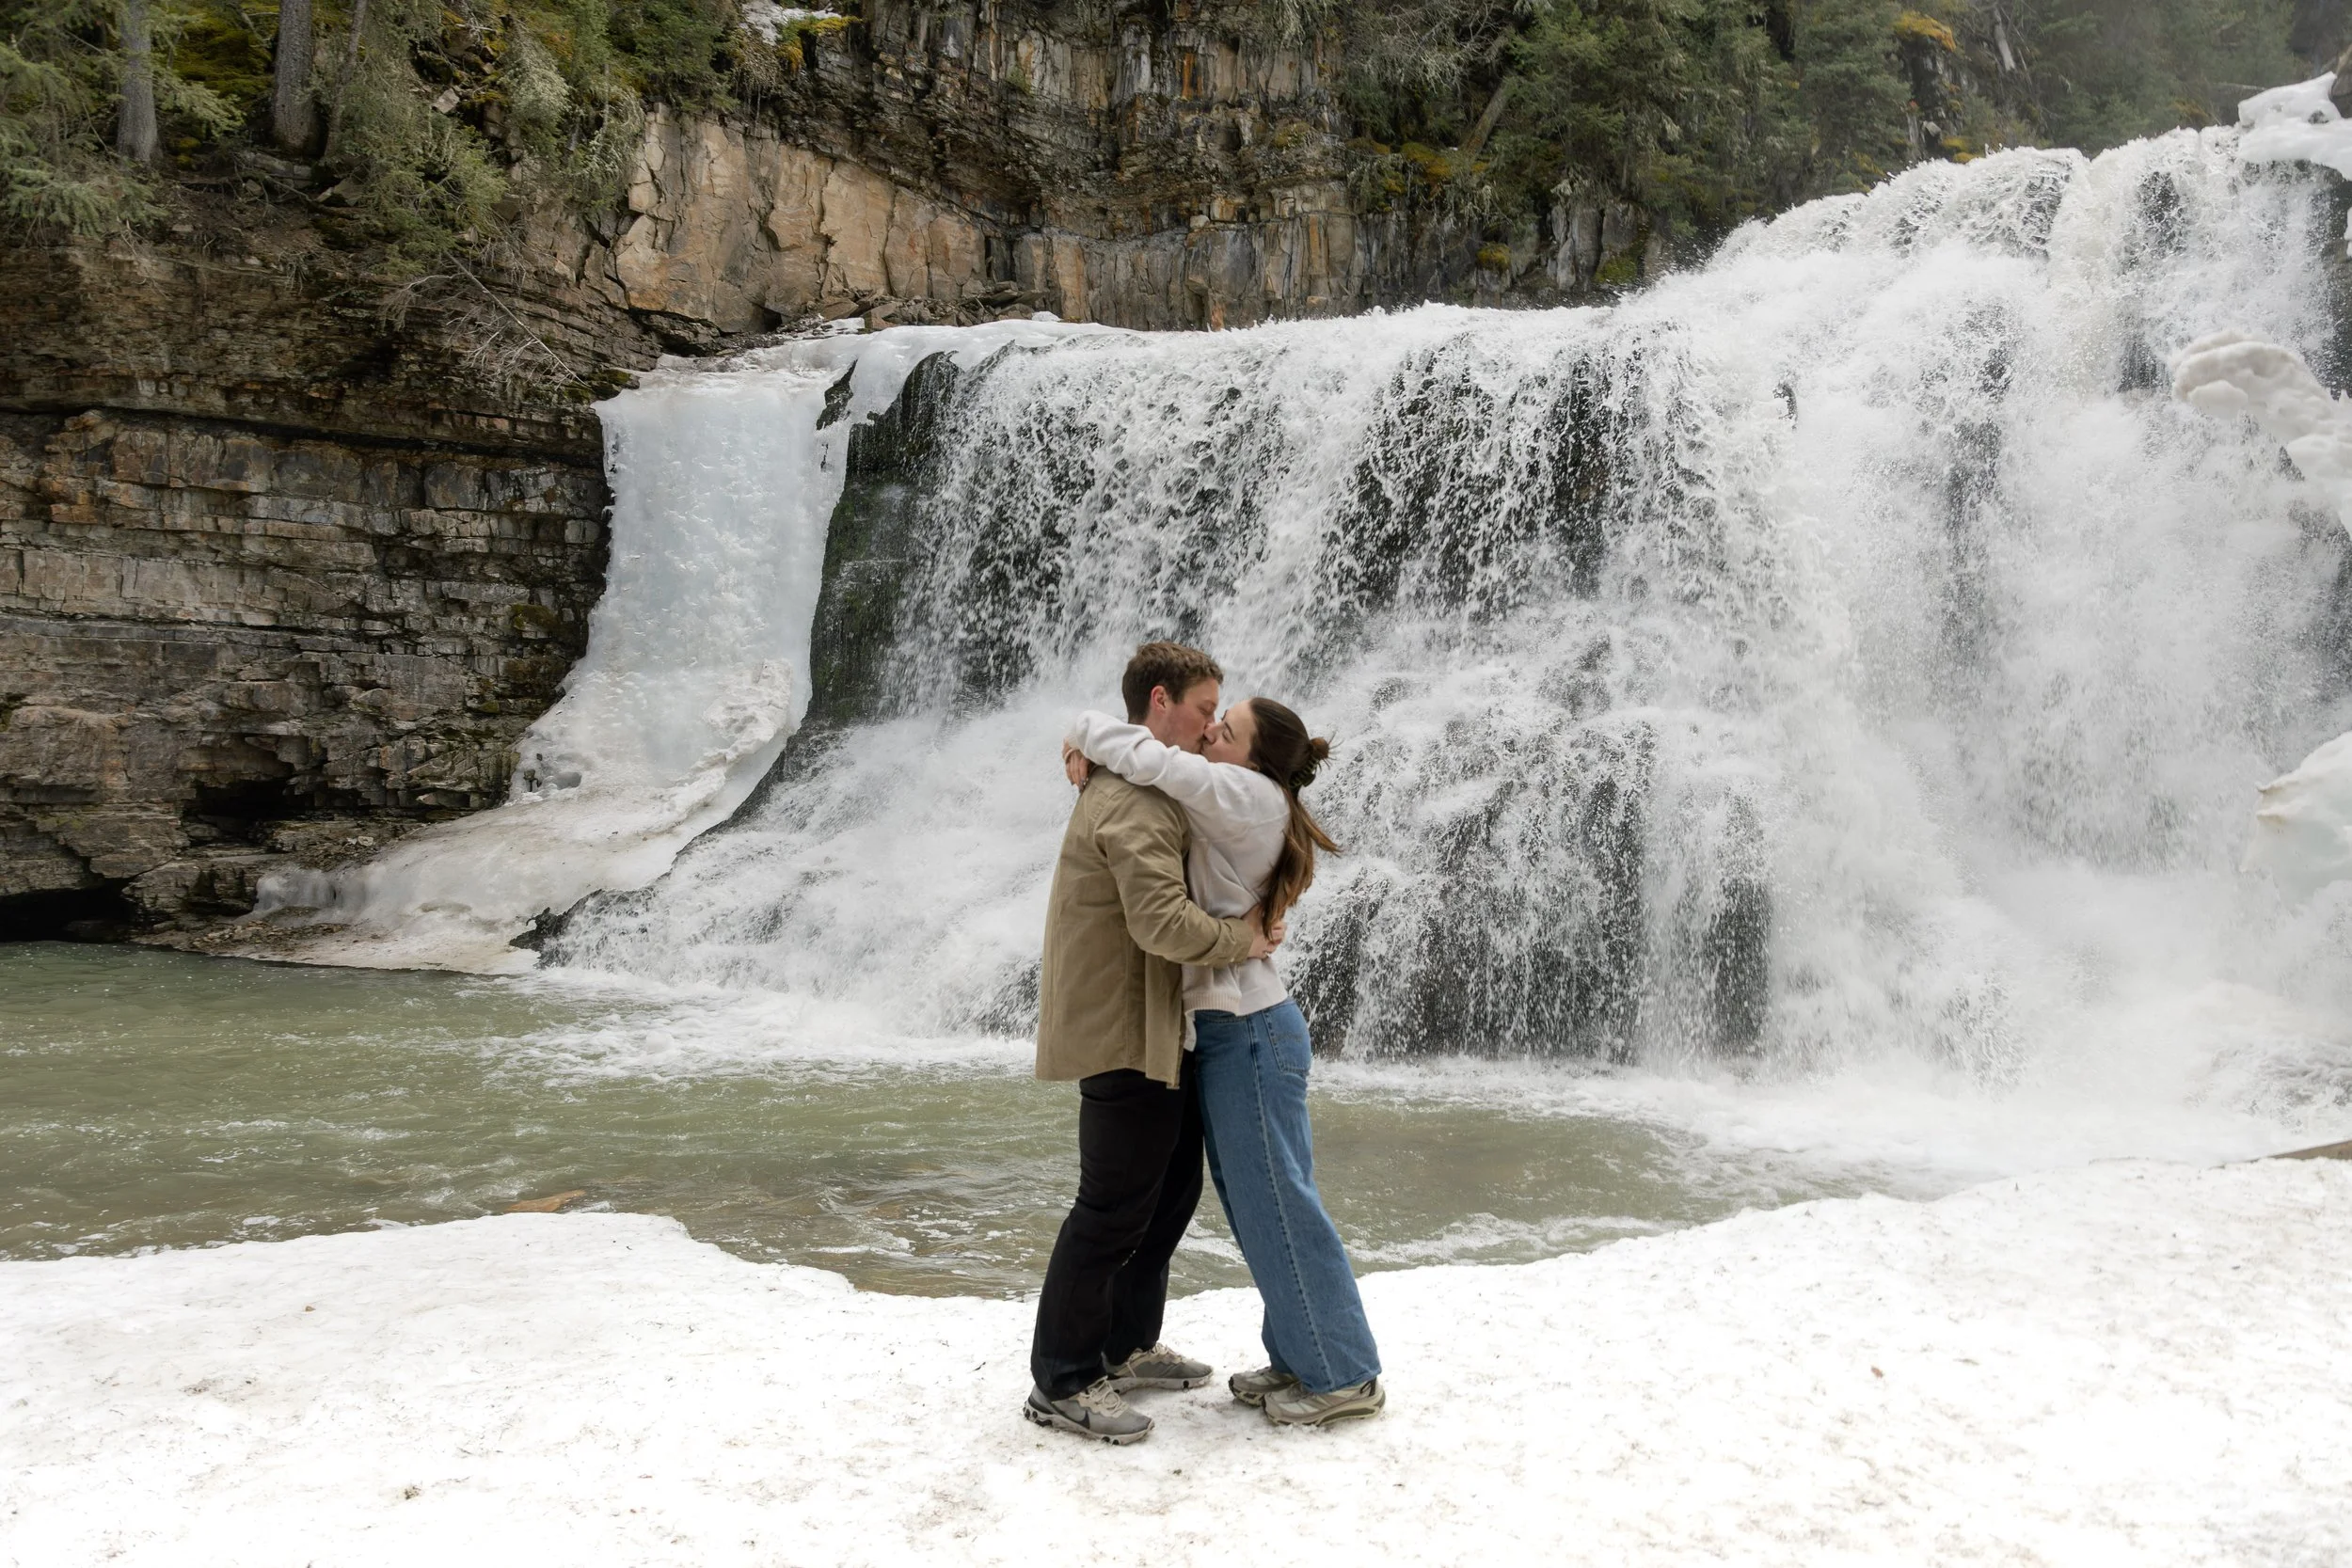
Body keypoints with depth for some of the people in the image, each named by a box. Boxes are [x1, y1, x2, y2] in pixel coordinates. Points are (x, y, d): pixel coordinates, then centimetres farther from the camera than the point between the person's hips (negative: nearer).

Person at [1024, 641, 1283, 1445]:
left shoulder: (1130, 784, 16)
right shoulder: (1136, 800, -20)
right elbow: (1162, 920, -31)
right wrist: (1242, 938, -16)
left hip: (1155, 1028, 11)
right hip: (1123, 1033, -11)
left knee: (1172, 1185, 19)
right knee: (1114, 1206, -3)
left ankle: (1127, 1347, 33)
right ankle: (1060, 1384, 7)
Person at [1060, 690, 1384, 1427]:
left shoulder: (1248, 797, -17)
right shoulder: (1226, 806, 11)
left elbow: (1147, 757, -25)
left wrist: (1085, 731, -7)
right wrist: (1091, 758, -2)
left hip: (1248, 1030, -10)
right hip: (1225, 1028, 10)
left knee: (1276, 1205, -1)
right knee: (1257, 1205, 15)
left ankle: (1344, 1376, 10)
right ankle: (1300, 1358, 26)